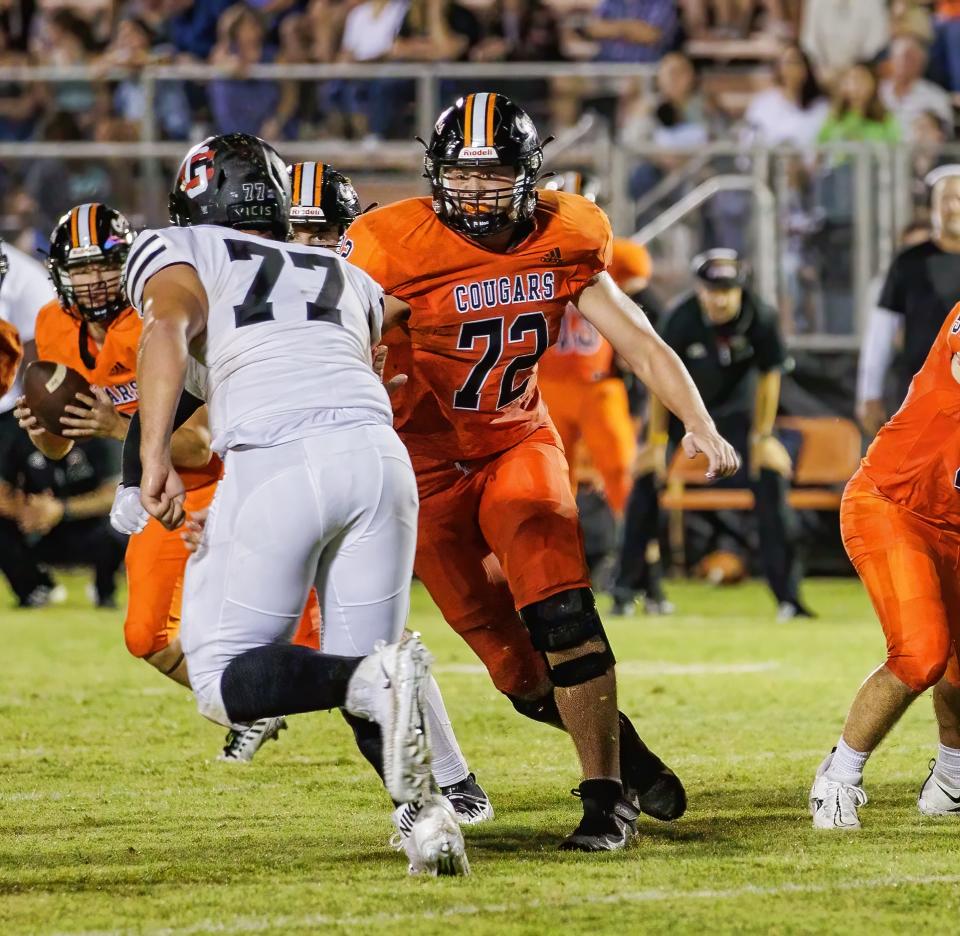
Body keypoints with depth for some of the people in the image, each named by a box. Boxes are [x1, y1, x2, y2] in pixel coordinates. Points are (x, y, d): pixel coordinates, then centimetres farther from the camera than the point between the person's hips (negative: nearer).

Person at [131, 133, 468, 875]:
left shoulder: (179, 254, 19)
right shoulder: (348, 277, 32)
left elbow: (168, 328, -1)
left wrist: (156, 457, -12)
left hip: (280, 460, -4)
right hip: (379, 453, 4)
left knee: (224, 681, 2)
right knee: (363, 663, 13)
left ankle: (378, 678, -24)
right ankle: (426, 810, -14)